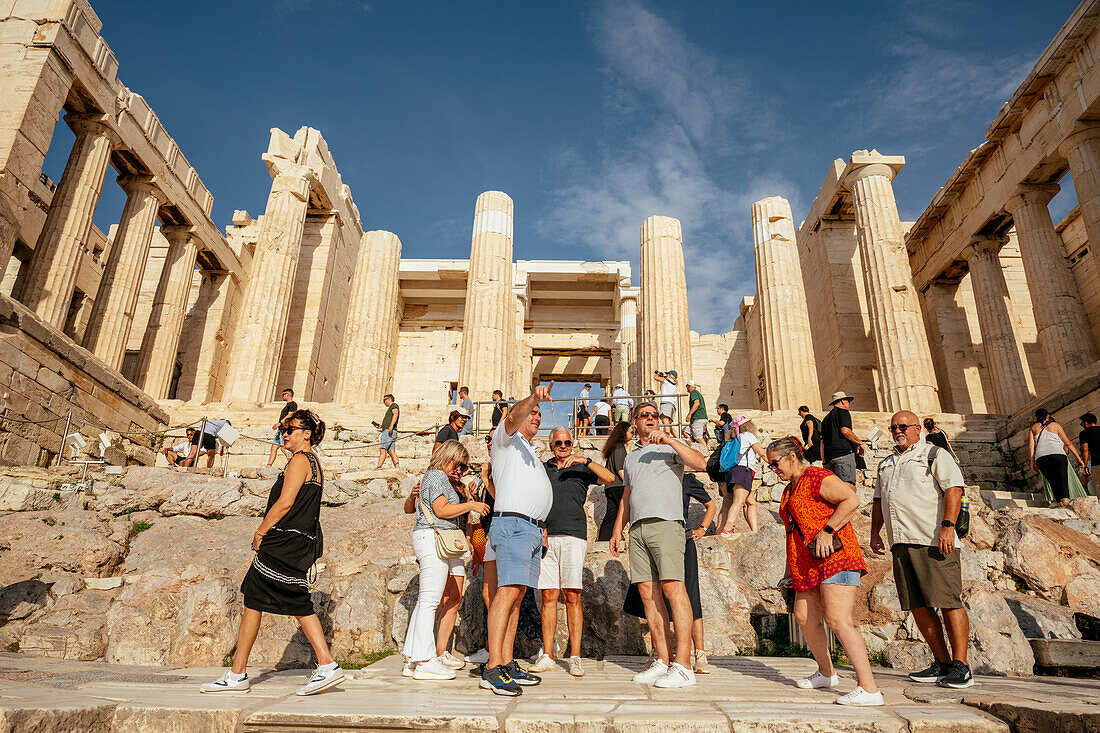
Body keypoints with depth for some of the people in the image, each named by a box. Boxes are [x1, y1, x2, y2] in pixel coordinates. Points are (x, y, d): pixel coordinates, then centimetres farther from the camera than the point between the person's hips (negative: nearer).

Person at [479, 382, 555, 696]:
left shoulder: (529, 451, 29)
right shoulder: (506, 438, 6)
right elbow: (514, 417, -17)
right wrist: (533, 398, -36)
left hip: (533, 529, 9)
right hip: (513, 523, -9)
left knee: (517, 594, 5)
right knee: (509, 590, -17)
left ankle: (507, 664, 7)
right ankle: (493, 668, -20)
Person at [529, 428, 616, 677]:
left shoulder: (581, 469, 13)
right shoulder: (541, 469, 19)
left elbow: (609, 478, -2)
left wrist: (585, 460, -11)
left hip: (573, 537, -2)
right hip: (545, 538, 2)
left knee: (572, 596, -5)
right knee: (549, 596, 0)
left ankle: (575, 657, -1)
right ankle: (547, 656, 5)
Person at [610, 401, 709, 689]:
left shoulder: (670, 448, 12)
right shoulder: (630, 458, 27)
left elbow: (701, 463, -7)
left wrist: (668, 439, -11)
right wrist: (617, 530, 19)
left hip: (666, 523, -5)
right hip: (637, 528, 6)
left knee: (672, 587, -14)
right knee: (647, 592, 0)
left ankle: (683, 665, -13)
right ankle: (662, 661, 5)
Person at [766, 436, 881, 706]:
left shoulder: (817, 477, -9)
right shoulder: (790, 489, 20)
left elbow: (852, 501, -19)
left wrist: (827, 531, -22)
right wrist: (791, 568, 24)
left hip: (835, 557, -10)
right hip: (808, 564, 10)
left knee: (837, 618, -18)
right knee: (804, 617, 11)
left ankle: (869, 688, -16)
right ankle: (826, 673, 30)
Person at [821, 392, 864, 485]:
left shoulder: (826, 418, 25)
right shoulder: (843, 412, 3)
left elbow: (822, 442, 21)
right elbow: (845, 431, -15)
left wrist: (825, 462, 20)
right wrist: (859, 443, -1)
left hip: (829, 456, 8)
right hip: (844, 452, -8)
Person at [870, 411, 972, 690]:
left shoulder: (935, 454, 3)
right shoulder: (886, 464, 24)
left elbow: (954, 489, -9)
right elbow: (879, 501, 27)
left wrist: (947, 526, -19)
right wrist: (875, 532, 17)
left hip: (933, 541, -7)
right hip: (900, 543, 7)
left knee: (949, 603, -6)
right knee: (917, 606, 5)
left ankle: (960, 667, 0)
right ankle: (942, 663, 14)